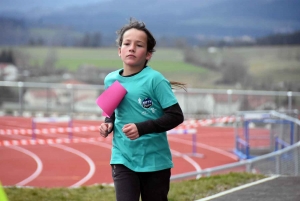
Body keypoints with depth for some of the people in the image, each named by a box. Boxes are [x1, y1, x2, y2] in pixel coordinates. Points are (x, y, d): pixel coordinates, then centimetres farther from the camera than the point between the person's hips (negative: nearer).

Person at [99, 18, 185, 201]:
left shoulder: (154, 79, -14)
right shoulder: (111, 80, 3)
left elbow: (176, 116, -16)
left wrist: (142, 128, -24)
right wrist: (108, 124, -1)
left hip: (155, 159, -3)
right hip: (123, 158, 3)